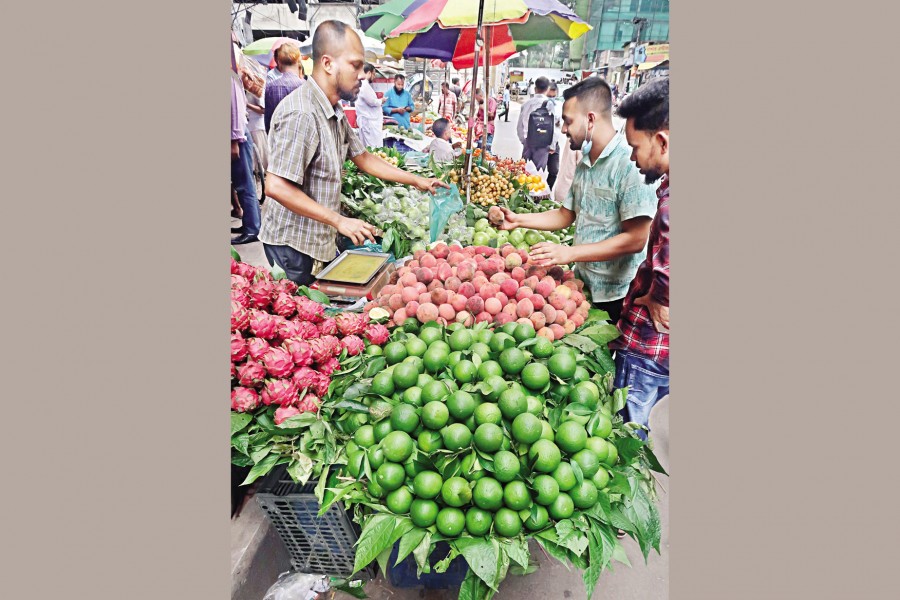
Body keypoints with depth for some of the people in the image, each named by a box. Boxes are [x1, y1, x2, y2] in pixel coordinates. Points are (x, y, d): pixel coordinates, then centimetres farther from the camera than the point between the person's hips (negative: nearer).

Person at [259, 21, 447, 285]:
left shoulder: (335, 113, 9)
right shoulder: (301, 114, -23)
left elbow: (362, 158, 19)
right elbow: (276, 187, -27)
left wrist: (417, 181, 18)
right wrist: (339, 221, -23)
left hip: (322, 242, 9)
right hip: (294, 247, -9)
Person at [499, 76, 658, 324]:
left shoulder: (629, 163, -19)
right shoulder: (584, 163, 8)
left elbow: (635, 240, -23)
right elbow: (566, 215, 16)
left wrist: (570, 253, -25)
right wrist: (518, 220, 6)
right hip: (583, 285, 8)